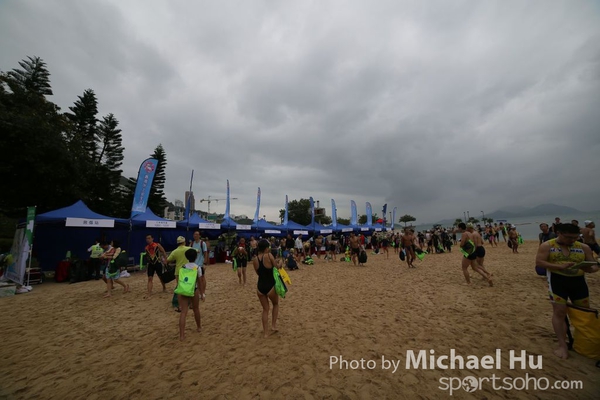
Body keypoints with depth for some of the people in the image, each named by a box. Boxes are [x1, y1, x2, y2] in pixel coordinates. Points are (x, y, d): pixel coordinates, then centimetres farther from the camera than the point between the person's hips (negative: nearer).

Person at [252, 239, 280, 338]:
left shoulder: (255, 260, -2)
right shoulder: (269, 255, -17)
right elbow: (276, 268, -6)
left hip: (260, 287, 4)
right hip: (270, 286, -4)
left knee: (265, 309, 21)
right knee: (276, 304, 27)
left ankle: (265, 332, 27)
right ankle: (273, 325, 24)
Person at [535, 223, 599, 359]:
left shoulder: (583, 247, 6)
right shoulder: (547, 246, -6)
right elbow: (539, 262, -13)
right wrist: (560, 267, -24)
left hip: (578, 281, 5)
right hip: (557, 280, -4)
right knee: (559, 312, -6)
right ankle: (562, 345, 2)